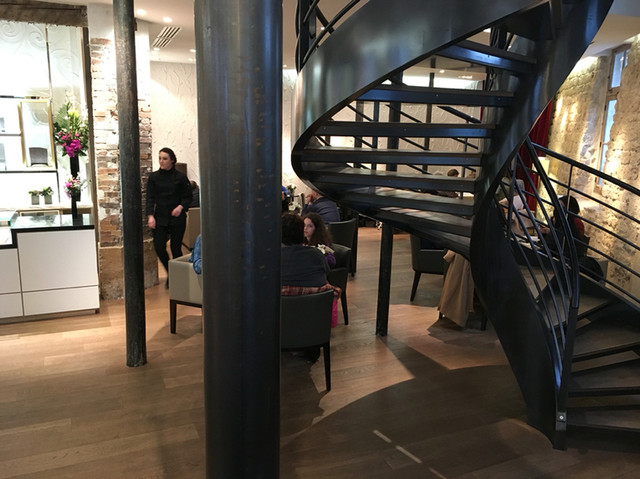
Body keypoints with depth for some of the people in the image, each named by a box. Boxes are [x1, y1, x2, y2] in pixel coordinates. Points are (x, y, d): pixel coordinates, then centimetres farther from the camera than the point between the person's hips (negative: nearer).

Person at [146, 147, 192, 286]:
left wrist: (181, 206, -15)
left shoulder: (180, 177, -1)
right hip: (160, 218, 2)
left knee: (176, 248, 0)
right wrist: (150, 216, -12)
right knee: (159, 247, -5)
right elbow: (150, 198, 0)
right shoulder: (154, 177, 5)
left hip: (177, 218, -2)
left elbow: (188, 197, 4)